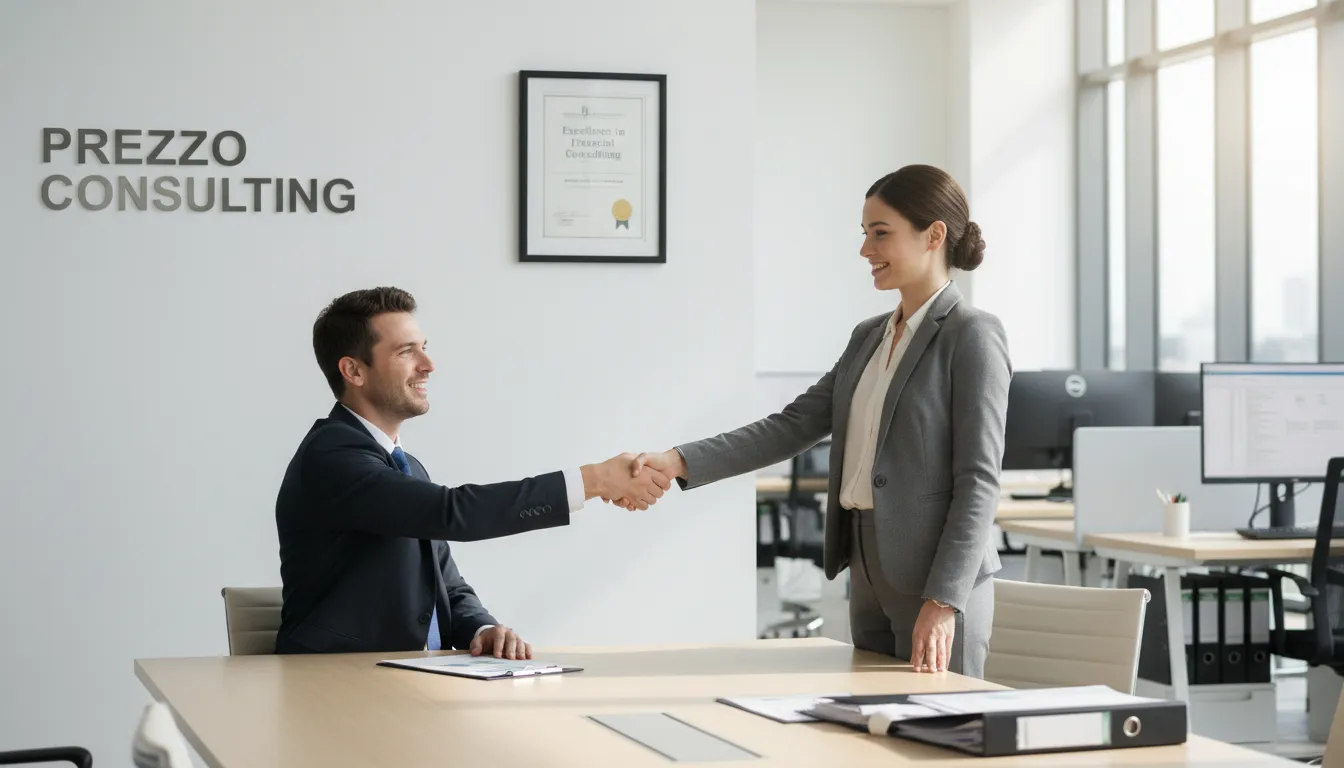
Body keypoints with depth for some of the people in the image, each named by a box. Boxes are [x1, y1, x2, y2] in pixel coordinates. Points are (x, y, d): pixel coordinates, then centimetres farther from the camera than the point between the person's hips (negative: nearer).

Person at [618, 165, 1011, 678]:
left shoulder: (972, 337, -8)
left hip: (940, 581, -7)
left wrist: (943, 601, -20)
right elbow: (793, 426, 8)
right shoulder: (869, 337, 14)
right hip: (871, 579, 7)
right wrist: (679, 463, -4)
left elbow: (979, 480, -14)